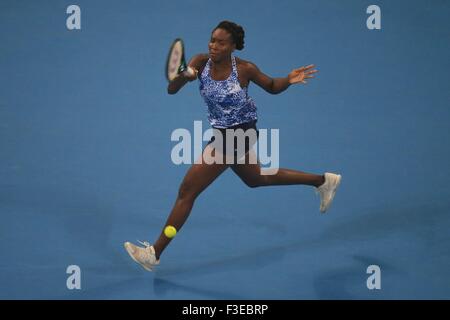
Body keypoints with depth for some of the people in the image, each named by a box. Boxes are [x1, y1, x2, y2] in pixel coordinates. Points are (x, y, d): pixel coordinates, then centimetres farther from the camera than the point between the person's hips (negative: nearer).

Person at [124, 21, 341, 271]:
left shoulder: (245, 69, -19)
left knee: (187, 191, -7)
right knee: (256, 179, 29)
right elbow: (171, 90, -18)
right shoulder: (201, 62, -10)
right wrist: (180, 77, -40)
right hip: (222, 133, 7)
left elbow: (272, 87, 0)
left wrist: (289, 80, -21)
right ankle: (323, 181, 44)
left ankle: (155, 253, 1)